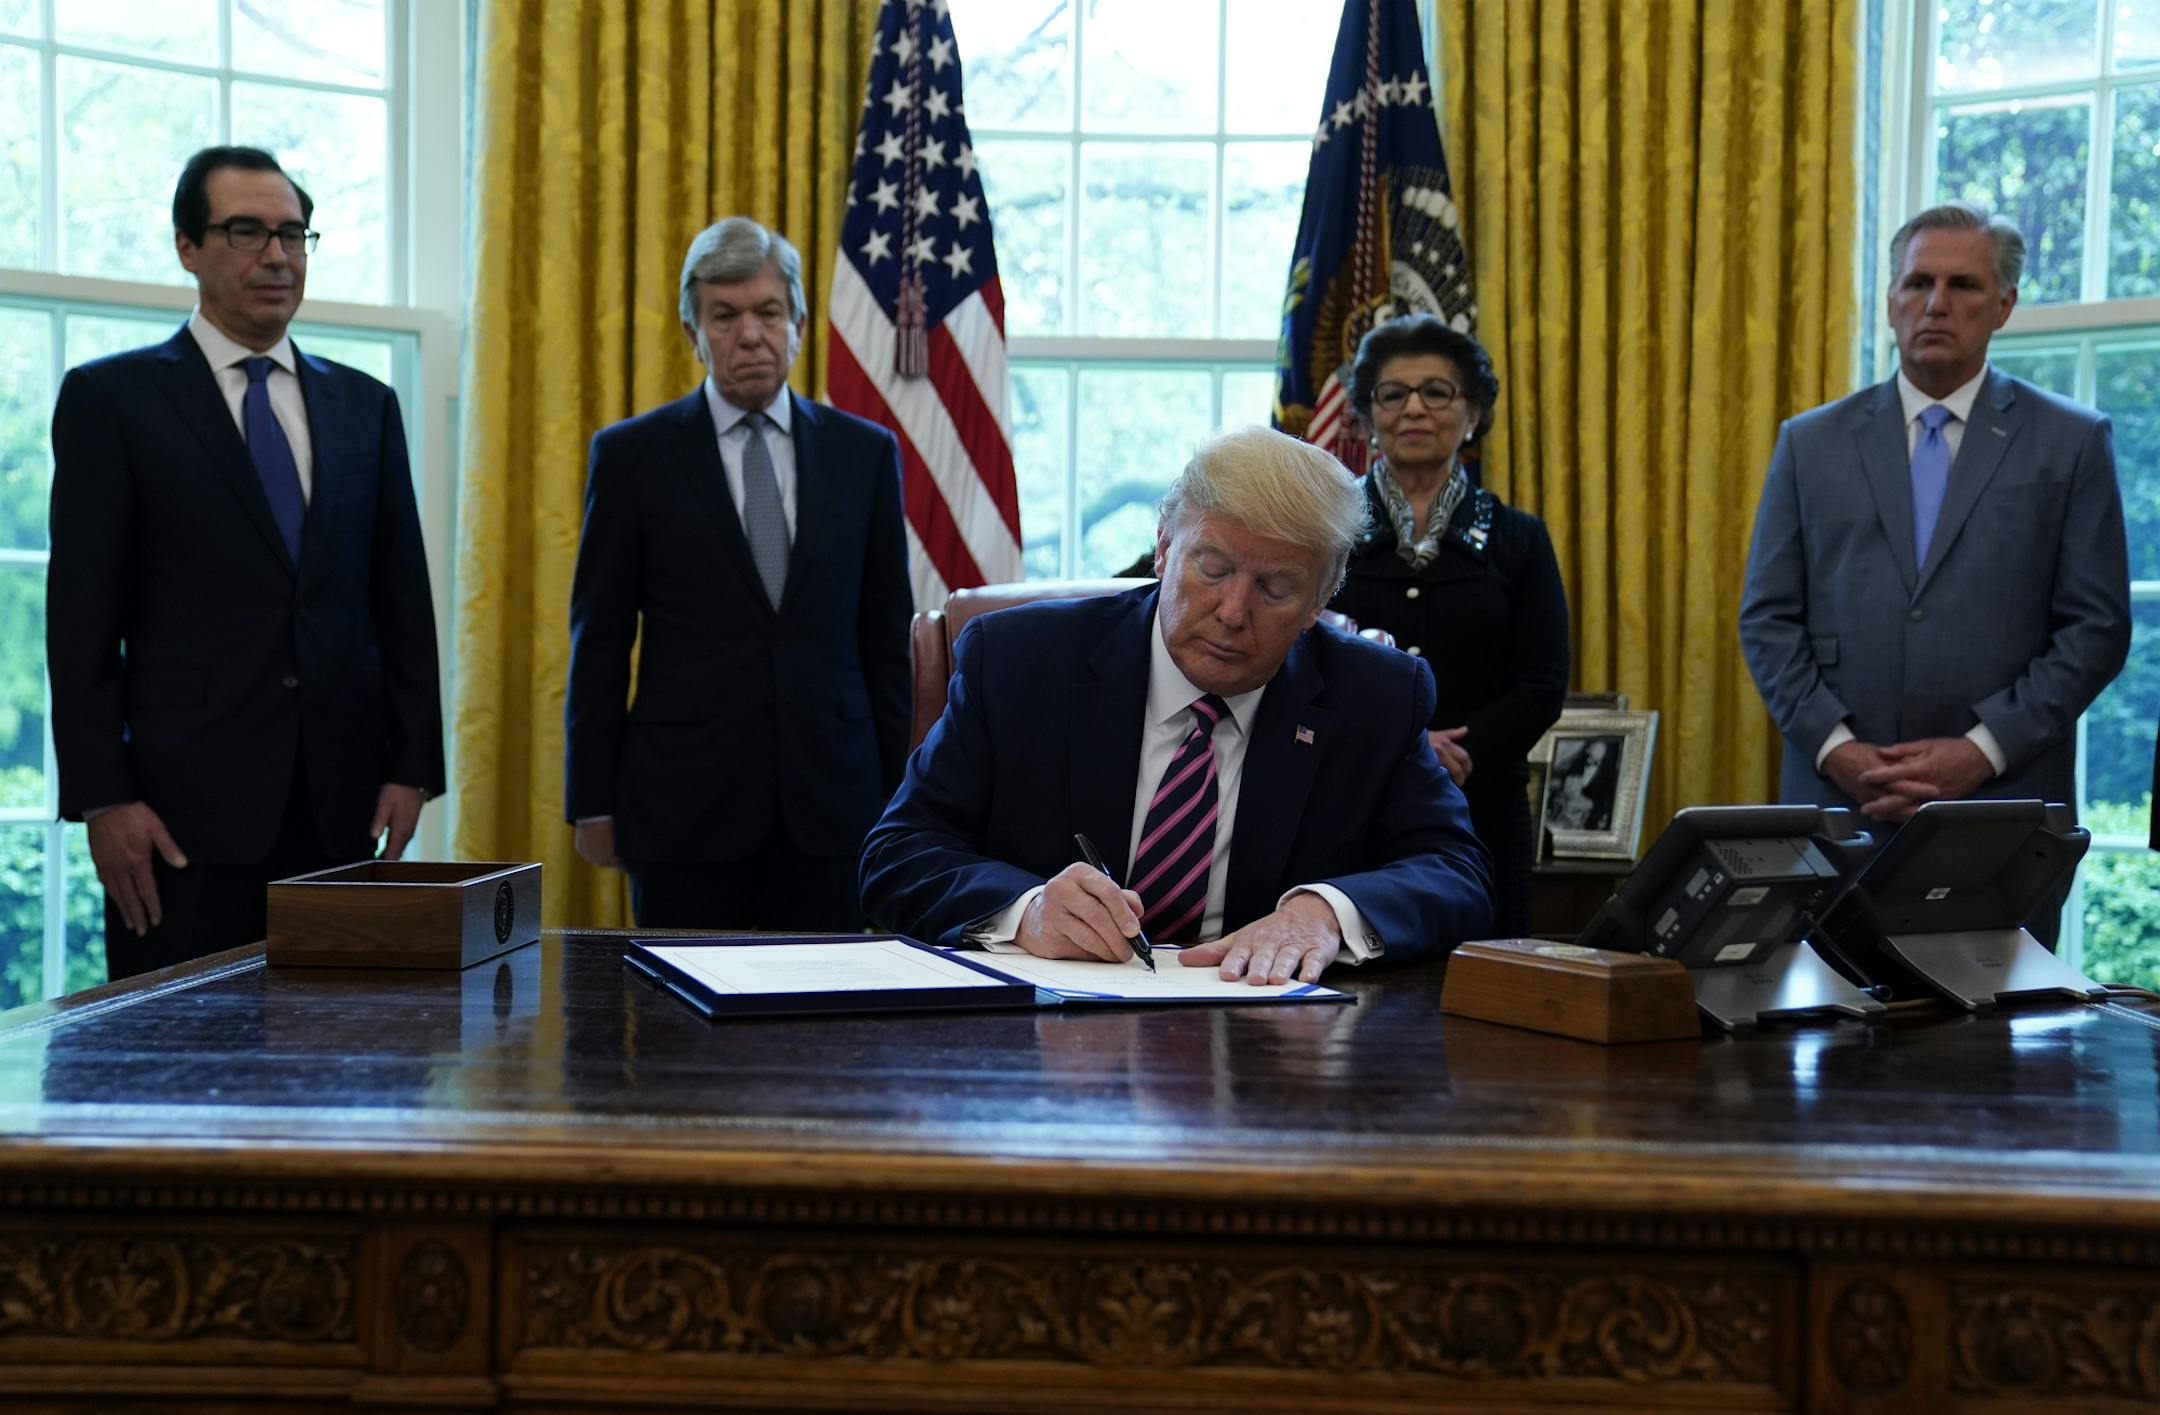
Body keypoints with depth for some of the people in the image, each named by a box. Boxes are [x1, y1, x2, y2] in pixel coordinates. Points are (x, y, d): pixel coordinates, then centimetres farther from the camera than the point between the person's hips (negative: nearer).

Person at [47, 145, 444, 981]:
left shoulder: (366, 406, 14)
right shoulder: (111, 398, 3)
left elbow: (403, 600, 14)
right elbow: (81, 618, -1)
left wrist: (412, 765, 5)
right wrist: (101, 799, -9)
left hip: (342, 804, 4)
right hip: (187, 802, -3)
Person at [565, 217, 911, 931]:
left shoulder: (865, 452, 8)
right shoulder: (632, 455, 3)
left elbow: (886, 636, 10)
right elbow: (599, 641, 3)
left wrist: (896, 792, 7)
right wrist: (593, 802, 0)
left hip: (831, 799, 2)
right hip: (685, 806, -1)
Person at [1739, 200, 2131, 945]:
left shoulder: (2070, 443, 5)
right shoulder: (1811, 443, 10)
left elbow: (2096, 627, 0)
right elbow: (1768, 619, 6)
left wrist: (1983, 750, -10)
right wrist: (1835, 747, -7)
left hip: (2003, 804, -1)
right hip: (1839, 800, 1)